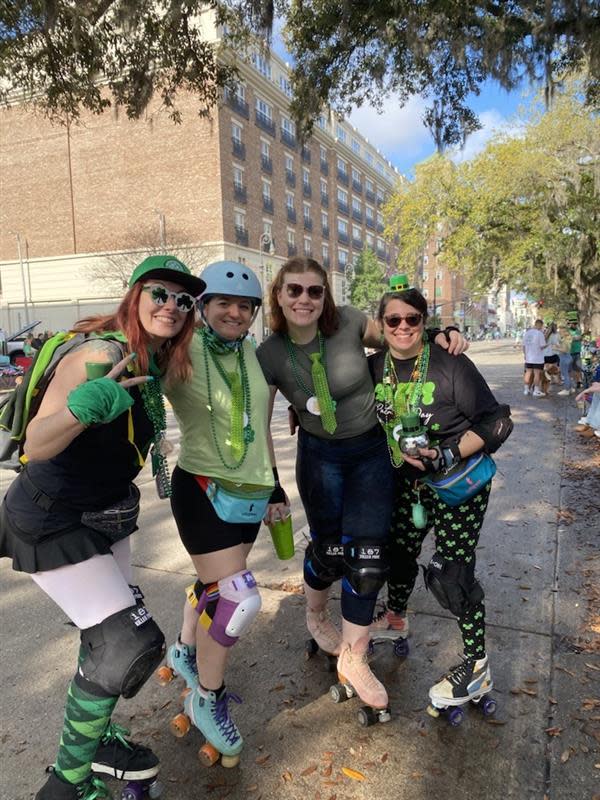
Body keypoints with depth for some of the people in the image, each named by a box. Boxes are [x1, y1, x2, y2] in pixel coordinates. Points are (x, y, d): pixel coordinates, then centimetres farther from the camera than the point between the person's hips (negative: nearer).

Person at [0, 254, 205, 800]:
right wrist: (82, 407, -49)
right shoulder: (101, 354, -25)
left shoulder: (156, 363, 0)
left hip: (104, 516, 9)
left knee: (109, 635, 20)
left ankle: (93, 738, 45)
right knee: (131, 644, -9)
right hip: (54, 524, -8)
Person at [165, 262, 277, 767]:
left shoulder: (260, 358, 4)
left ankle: (186, 652, 50)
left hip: (250, 492, 6)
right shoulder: (182, 355, -12)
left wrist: (274, 483, 17)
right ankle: (207, 700, 17)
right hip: (204, 490, -6)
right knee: (239, 599, -10)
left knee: (216, 584, 21)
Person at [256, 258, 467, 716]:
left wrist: (438, 336, -12)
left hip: (373, 452, 1)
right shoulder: (270, 356, -13)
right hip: (321, 457, -1)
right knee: (329, 548, 8)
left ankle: (353, 659, 19)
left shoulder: (348, 322, -13)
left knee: (368, 555, -2)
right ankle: (316, 615, 44)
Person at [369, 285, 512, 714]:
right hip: (408, 481, 6)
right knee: (398, 551, 18)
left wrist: (447, 456, -27)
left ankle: (477, 666, 18)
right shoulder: (374, 367, -4)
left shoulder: (451, 364, -21)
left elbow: (497, 421, -19)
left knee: (452, 572, -3)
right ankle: (395, 620, 48)